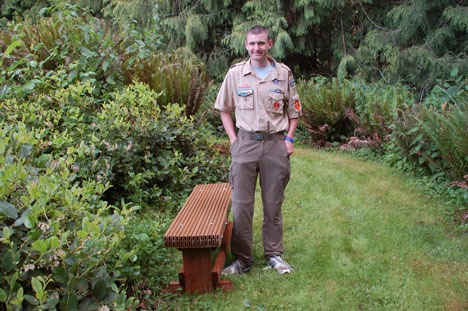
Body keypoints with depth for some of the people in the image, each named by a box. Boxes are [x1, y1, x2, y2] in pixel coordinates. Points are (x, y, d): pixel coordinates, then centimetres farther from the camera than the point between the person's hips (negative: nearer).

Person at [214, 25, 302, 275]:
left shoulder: (283, 73, 4)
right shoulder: (235, 73, 2)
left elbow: (294, 110, 12)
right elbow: (224, 108, 10)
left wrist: (289, 138, 1)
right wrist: (233, 139, 1)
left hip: (275, 143, 1)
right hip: (245, 144, 0)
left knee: (273, 203, 10)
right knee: (241, 204, 2)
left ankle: (274, 253, 25)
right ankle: (242, 258, 14)